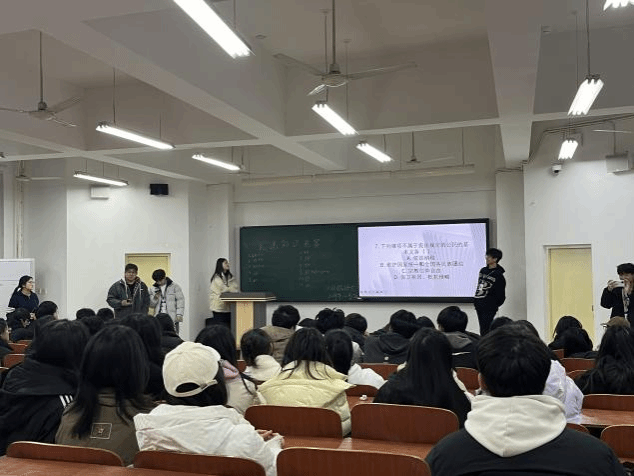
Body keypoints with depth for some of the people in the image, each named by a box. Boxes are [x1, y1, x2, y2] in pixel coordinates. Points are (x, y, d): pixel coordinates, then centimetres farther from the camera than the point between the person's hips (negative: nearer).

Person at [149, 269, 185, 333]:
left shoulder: (174, 287, 2)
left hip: (172, 318, -3)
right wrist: (155, 298, -7)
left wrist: (179, 314, -11)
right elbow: (151, 304, 15)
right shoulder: (154, 289, 14)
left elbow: (180, 301, -1)